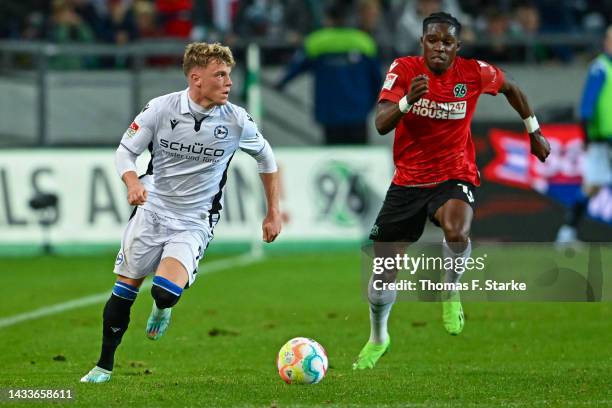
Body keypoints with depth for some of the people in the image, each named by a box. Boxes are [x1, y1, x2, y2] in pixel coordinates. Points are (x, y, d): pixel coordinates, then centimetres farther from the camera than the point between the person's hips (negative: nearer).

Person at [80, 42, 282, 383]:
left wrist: (274, 212, 9)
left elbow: (266, 157, 9)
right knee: (125, 288, 5)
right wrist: (133, 183, -23)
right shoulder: (160, 108, -11)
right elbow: (126, 150, -2)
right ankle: (105, 365, 23)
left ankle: (162, 310, 18)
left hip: (195, 223, -1)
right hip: (152, 211, 1)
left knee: (166, 293, -21)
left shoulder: (237, 121, -9)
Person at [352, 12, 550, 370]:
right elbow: (381, 124, -22)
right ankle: (377, 339, 34)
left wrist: (534, 131, 18)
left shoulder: (474, 73, -9)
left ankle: (452, 291, -4)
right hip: (407, 181, 1)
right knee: (384, 272, 5)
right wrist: (408, 100, -40)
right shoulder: (404, 69, -11)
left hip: (454, 177, -1)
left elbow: (511, 87, 14)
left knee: (457, 234, -36)